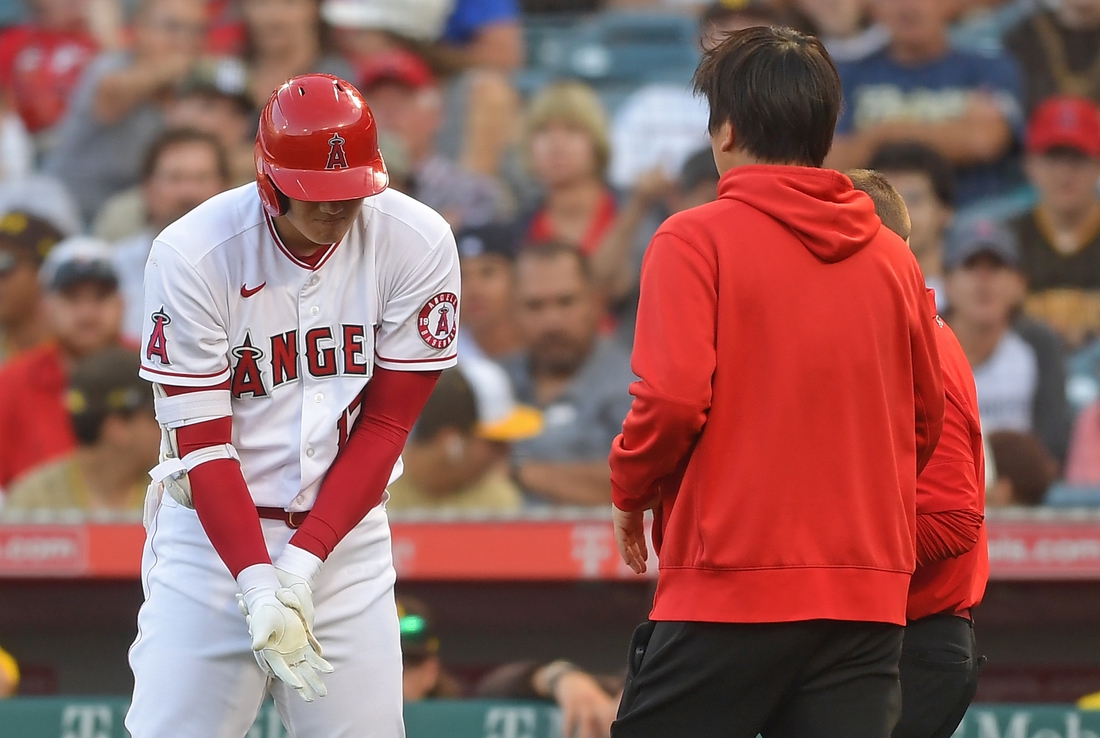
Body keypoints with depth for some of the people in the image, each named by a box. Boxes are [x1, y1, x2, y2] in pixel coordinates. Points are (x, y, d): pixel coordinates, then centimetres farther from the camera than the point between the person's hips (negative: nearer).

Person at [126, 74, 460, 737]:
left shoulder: (417, 245, -10)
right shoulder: (192, 255, -15)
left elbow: (385, 425, -6)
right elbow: (201, 441, -13)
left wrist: (302, 565, -15)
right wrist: (258, 586, -23)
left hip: (347, 530, 2)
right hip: (214, 530, -2)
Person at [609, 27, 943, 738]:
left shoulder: (695, 239, -5)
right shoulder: (894, 258, 9)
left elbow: (672, 400, -14)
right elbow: (926, 420, 15)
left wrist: (631, 493, 4)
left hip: (730, 581, -4)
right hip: (870, 596, 4)